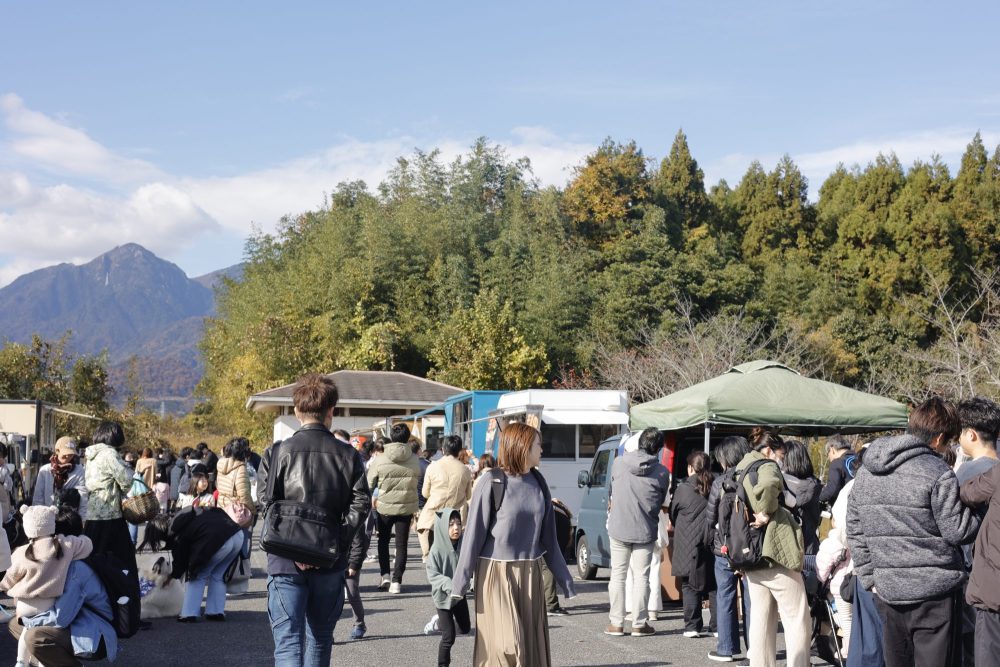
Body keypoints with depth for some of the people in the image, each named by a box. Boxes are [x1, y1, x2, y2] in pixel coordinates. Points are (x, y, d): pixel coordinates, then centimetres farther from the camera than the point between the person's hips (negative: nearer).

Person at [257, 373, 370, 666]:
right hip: (330, 564, 2)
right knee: (320, 638, 18)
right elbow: (360, 505, -7)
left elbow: (266, 504, -9)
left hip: (286, 563, -2)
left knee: (287, 642, -4)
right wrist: (336, 545, -10)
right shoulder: (348, 455, 1)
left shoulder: (278, 452, -3)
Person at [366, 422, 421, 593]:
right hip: (406, 507, 1)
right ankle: (397, 581, 4)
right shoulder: (414, 460, -7)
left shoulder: (380, 460, -11)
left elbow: (369, 483, -3)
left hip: (385, 506, -1)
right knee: (401, 544, 8)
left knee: (383, 540, 19)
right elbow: (418, 478, 5)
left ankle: (385, 575, 8)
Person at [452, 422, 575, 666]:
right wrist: (460, 582, -11)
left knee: (532, 643, 6)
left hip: (530, 574, 5)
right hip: (496, 573, -5)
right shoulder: (492, 485, -10)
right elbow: (474, 534, -9)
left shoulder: (538, 484, 6)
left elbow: (548, 537, 12)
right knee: (504, 645, -6)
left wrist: (564, 579, 13)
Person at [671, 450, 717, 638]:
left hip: (690, 545, -3)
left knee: (690, 587, 5)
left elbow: (673, 515, 6)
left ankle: (692, 626, 2)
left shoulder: (683, 489, -6)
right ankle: (718, 626, 9)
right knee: (715, 587, 10)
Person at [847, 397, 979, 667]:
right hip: (933, 593, -6)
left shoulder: (865, 472, 9)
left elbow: (854, 531, 12)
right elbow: (957, 531, -11)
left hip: (887, 592, 6)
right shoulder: (937, 473, -13)